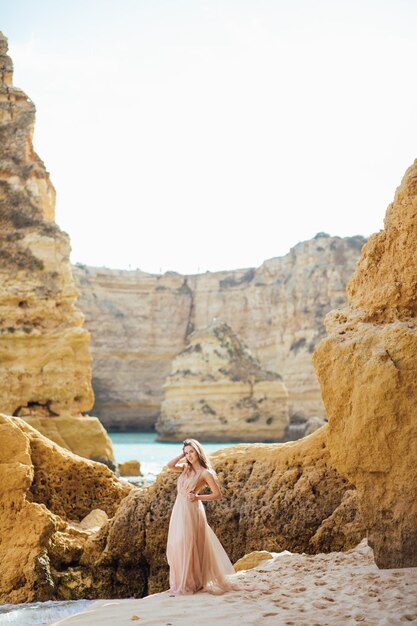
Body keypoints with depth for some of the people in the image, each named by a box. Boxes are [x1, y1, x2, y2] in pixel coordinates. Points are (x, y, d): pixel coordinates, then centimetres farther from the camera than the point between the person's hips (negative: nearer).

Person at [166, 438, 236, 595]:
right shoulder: (186, 468, 11)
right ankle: (181, 582, 19)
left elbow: (218, 495, -7)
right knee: (176, 546, 8)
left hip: (192, 511, -7)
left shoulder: (205, 473, -7)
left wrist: (198, 497, -15)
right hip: (178, 511, 7)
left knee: (189, 547, -4)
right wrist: (182, 455, 1)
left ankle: (191, 583, 6)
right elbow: (170, 466, -3)